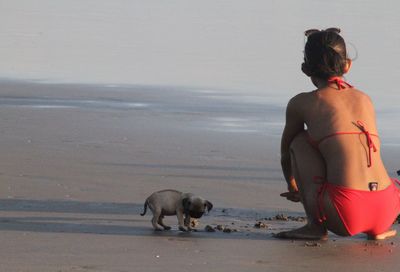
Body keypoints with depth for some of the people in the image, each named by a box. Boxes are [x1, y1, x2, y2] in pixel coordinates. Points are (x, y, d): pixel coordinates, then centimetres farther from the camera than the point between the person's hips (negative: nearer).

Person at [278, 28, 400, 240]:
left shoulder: (301, 103, 10)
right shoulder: (364, 99, 23)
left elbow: (286, 152, 28)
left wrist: (293, 186, 50)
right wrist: (309, 189, 52)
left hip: (345, 214, -5)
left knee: (299, 141, 18)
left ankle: (315, 225, 6)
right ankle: (377, 229, 17)